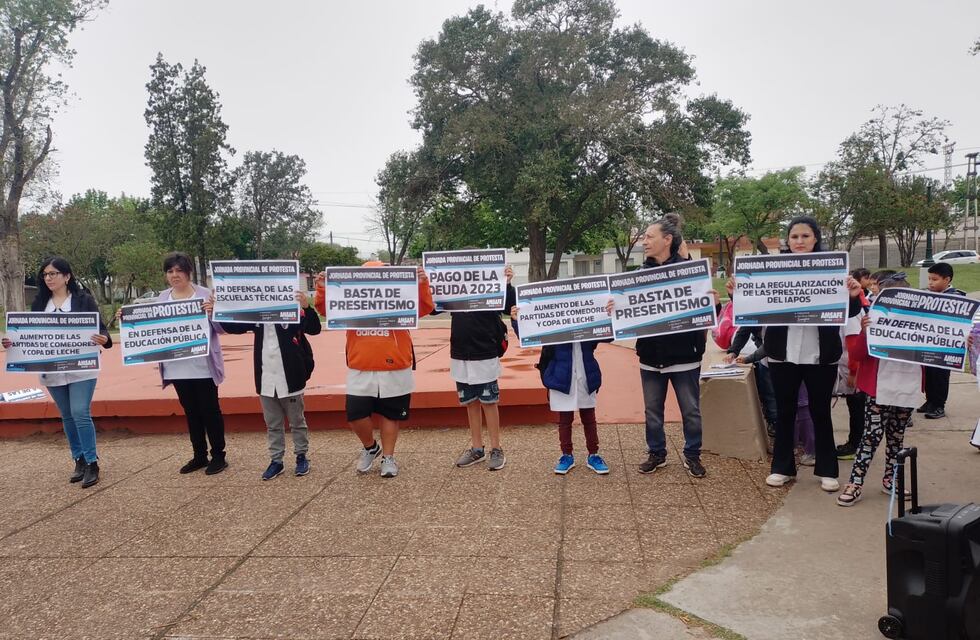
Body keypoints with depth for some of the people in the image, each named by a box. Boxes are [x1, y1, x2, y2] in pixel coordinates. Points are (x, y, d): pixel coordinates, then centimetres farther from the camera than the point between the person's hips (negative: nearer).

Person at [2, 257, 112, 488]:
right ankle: (80, 461, 22)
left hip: (81, 369, -5)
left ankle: (92, 464, 0)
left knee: (81, 414, -10)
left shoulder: (84, 299, -4)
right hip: (52, 371, 5)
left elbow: (100, 329, -6)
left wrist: (103, 340, -27)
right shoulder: (39, 303, 8)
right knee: (67, 416, 11)